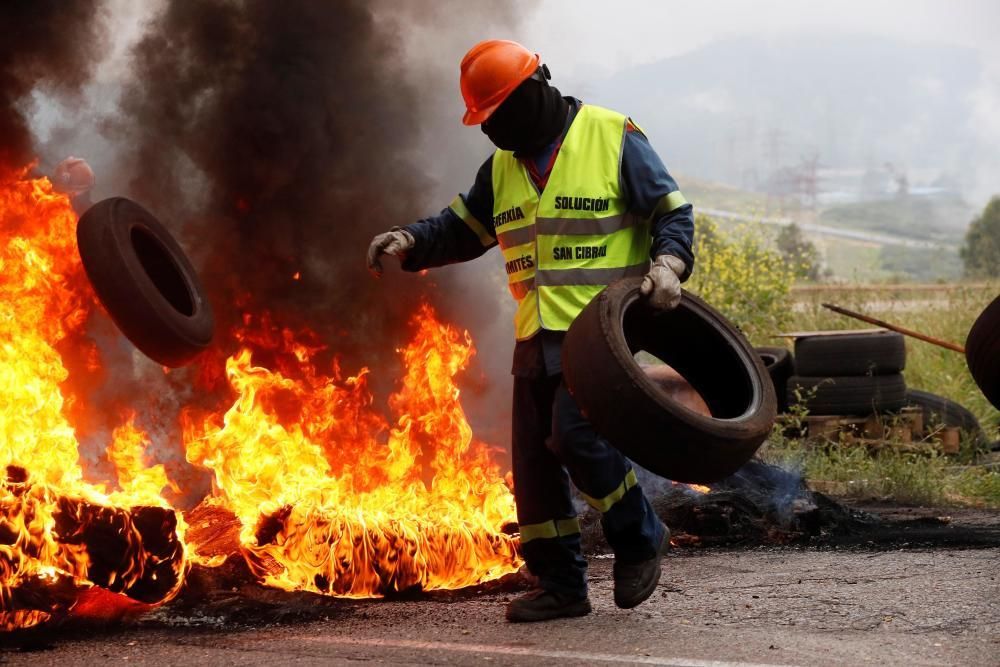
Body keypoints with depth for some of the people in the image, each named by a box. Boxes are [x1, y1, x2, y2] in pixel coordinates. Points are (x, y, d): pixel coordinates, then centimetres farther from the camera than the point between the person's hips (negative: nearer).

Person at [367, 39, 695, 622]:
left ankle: (641, 537, 0)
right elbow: (461, 229, 17)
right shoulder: (503, 166, 14)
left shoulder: (613, 138, -5)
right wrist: (410, 241, -3)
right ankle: (562, 586, 15)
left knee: (576, 434, -22)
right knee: (534, 459, 5)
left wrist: (669, 264, -22)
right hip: (537, 336, 7)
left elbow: (674, 212, -4)